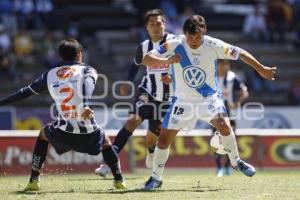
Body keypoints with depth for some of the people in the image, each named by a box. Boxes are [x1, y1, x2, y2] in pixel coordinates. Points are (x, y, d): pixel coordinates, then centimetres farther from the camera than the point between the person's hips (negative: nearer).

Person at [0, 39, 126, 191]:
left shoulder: (50, 75, 15)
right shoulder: (87, 70, 7)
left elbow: (25, 92, 22)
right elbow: (88, 83, -17)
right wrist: (86, 106, -35)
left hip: (63, 135, 1)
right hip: (89, 135, -1)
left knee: (43, 134, 35)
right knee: (105, 141, 34)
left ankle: (33, 181, 27)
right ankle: (119, 180, 26)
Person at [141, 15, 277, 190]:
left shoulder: (213, 45, -17)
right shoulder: (174, 46, -20)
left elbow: (240, 53, -5)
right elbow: (147, 59, -27)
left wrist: (262, 70, -1)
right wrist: (166, 61, -47)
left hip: (209, 97, 0)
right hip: (183, 101, 0)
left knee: (223, 124, -25)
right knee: (164, 139, -3)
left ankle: (236, 161, 0)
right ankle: (156, 178, 17)